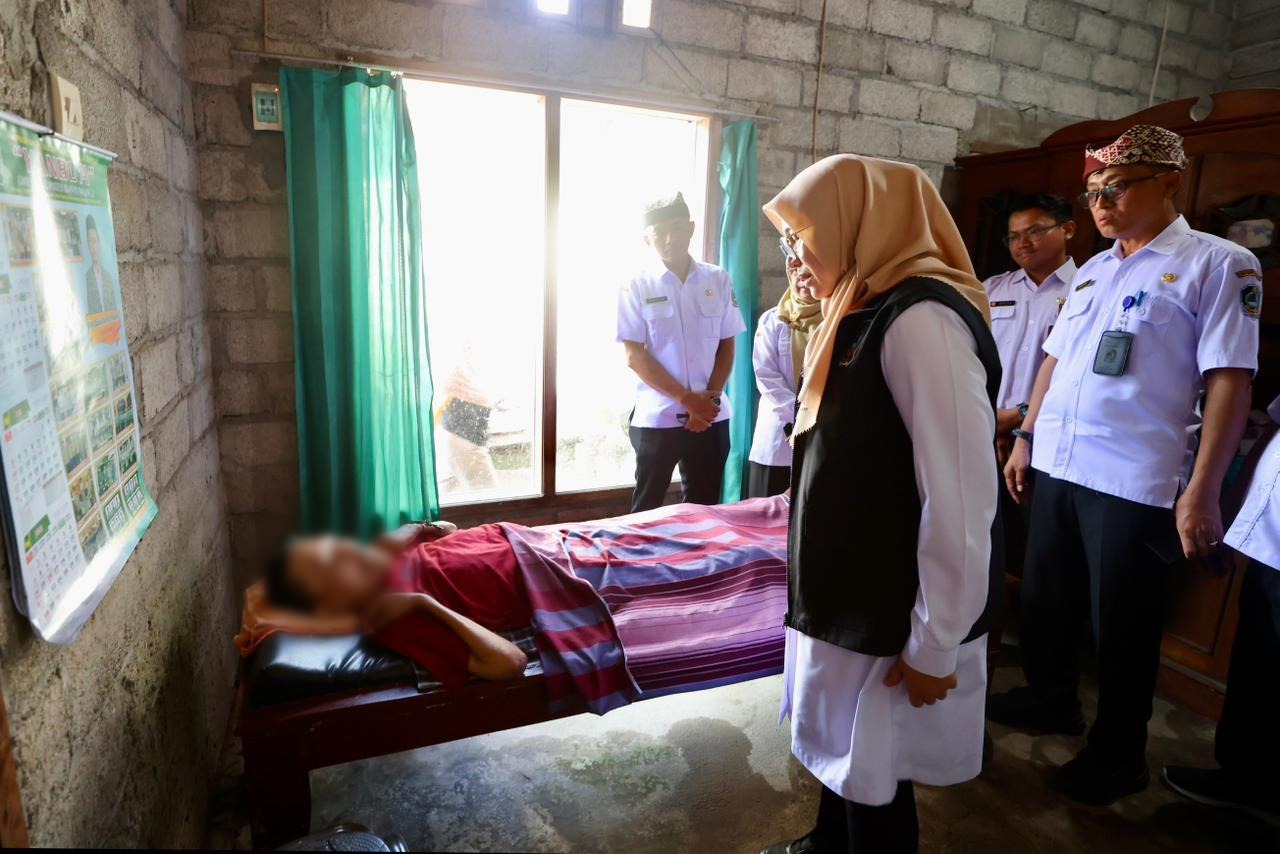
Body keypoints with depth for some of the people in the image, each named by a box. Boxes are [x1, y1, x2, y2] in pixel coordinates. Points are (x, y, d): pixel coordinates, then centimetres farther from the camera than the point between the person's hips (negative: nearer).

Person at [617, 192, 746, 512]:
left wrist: (710, 398, -6)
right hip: (657, 418, -2)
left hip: (711, 416, 3)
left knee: (704, 506, 12)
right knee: (647, 509, 6)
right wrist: (687, 399, -13)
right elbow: (635, 356, -7)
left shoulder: (718, 280, 5)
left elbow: (727, 346, 7)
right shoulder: (637, 287, -3)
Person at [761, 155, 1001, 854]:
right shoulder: (866, 315, 9)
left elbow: (960, 497, -24)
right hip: (849, 593, 9)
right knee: (842, 751, 26)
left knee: (874, 776, 12)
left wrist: (936, 647, -19)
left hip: (890, 614, -8)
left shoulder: (920, 319, -21)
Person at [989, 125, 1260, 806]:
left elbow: (1229, 379, -11)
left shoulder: (1217, 264, -5)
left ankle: (1118, 754, 28)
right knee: (1045, 598, 18)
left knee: (1121, 624, 7)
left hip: (1135, 481, -6)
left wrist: (1202, 491, -16)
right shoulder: (1093, 271, 13)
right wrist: (1026, 437, 14)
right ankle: (1051, 698, 40)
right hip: (1056, 467, 6)